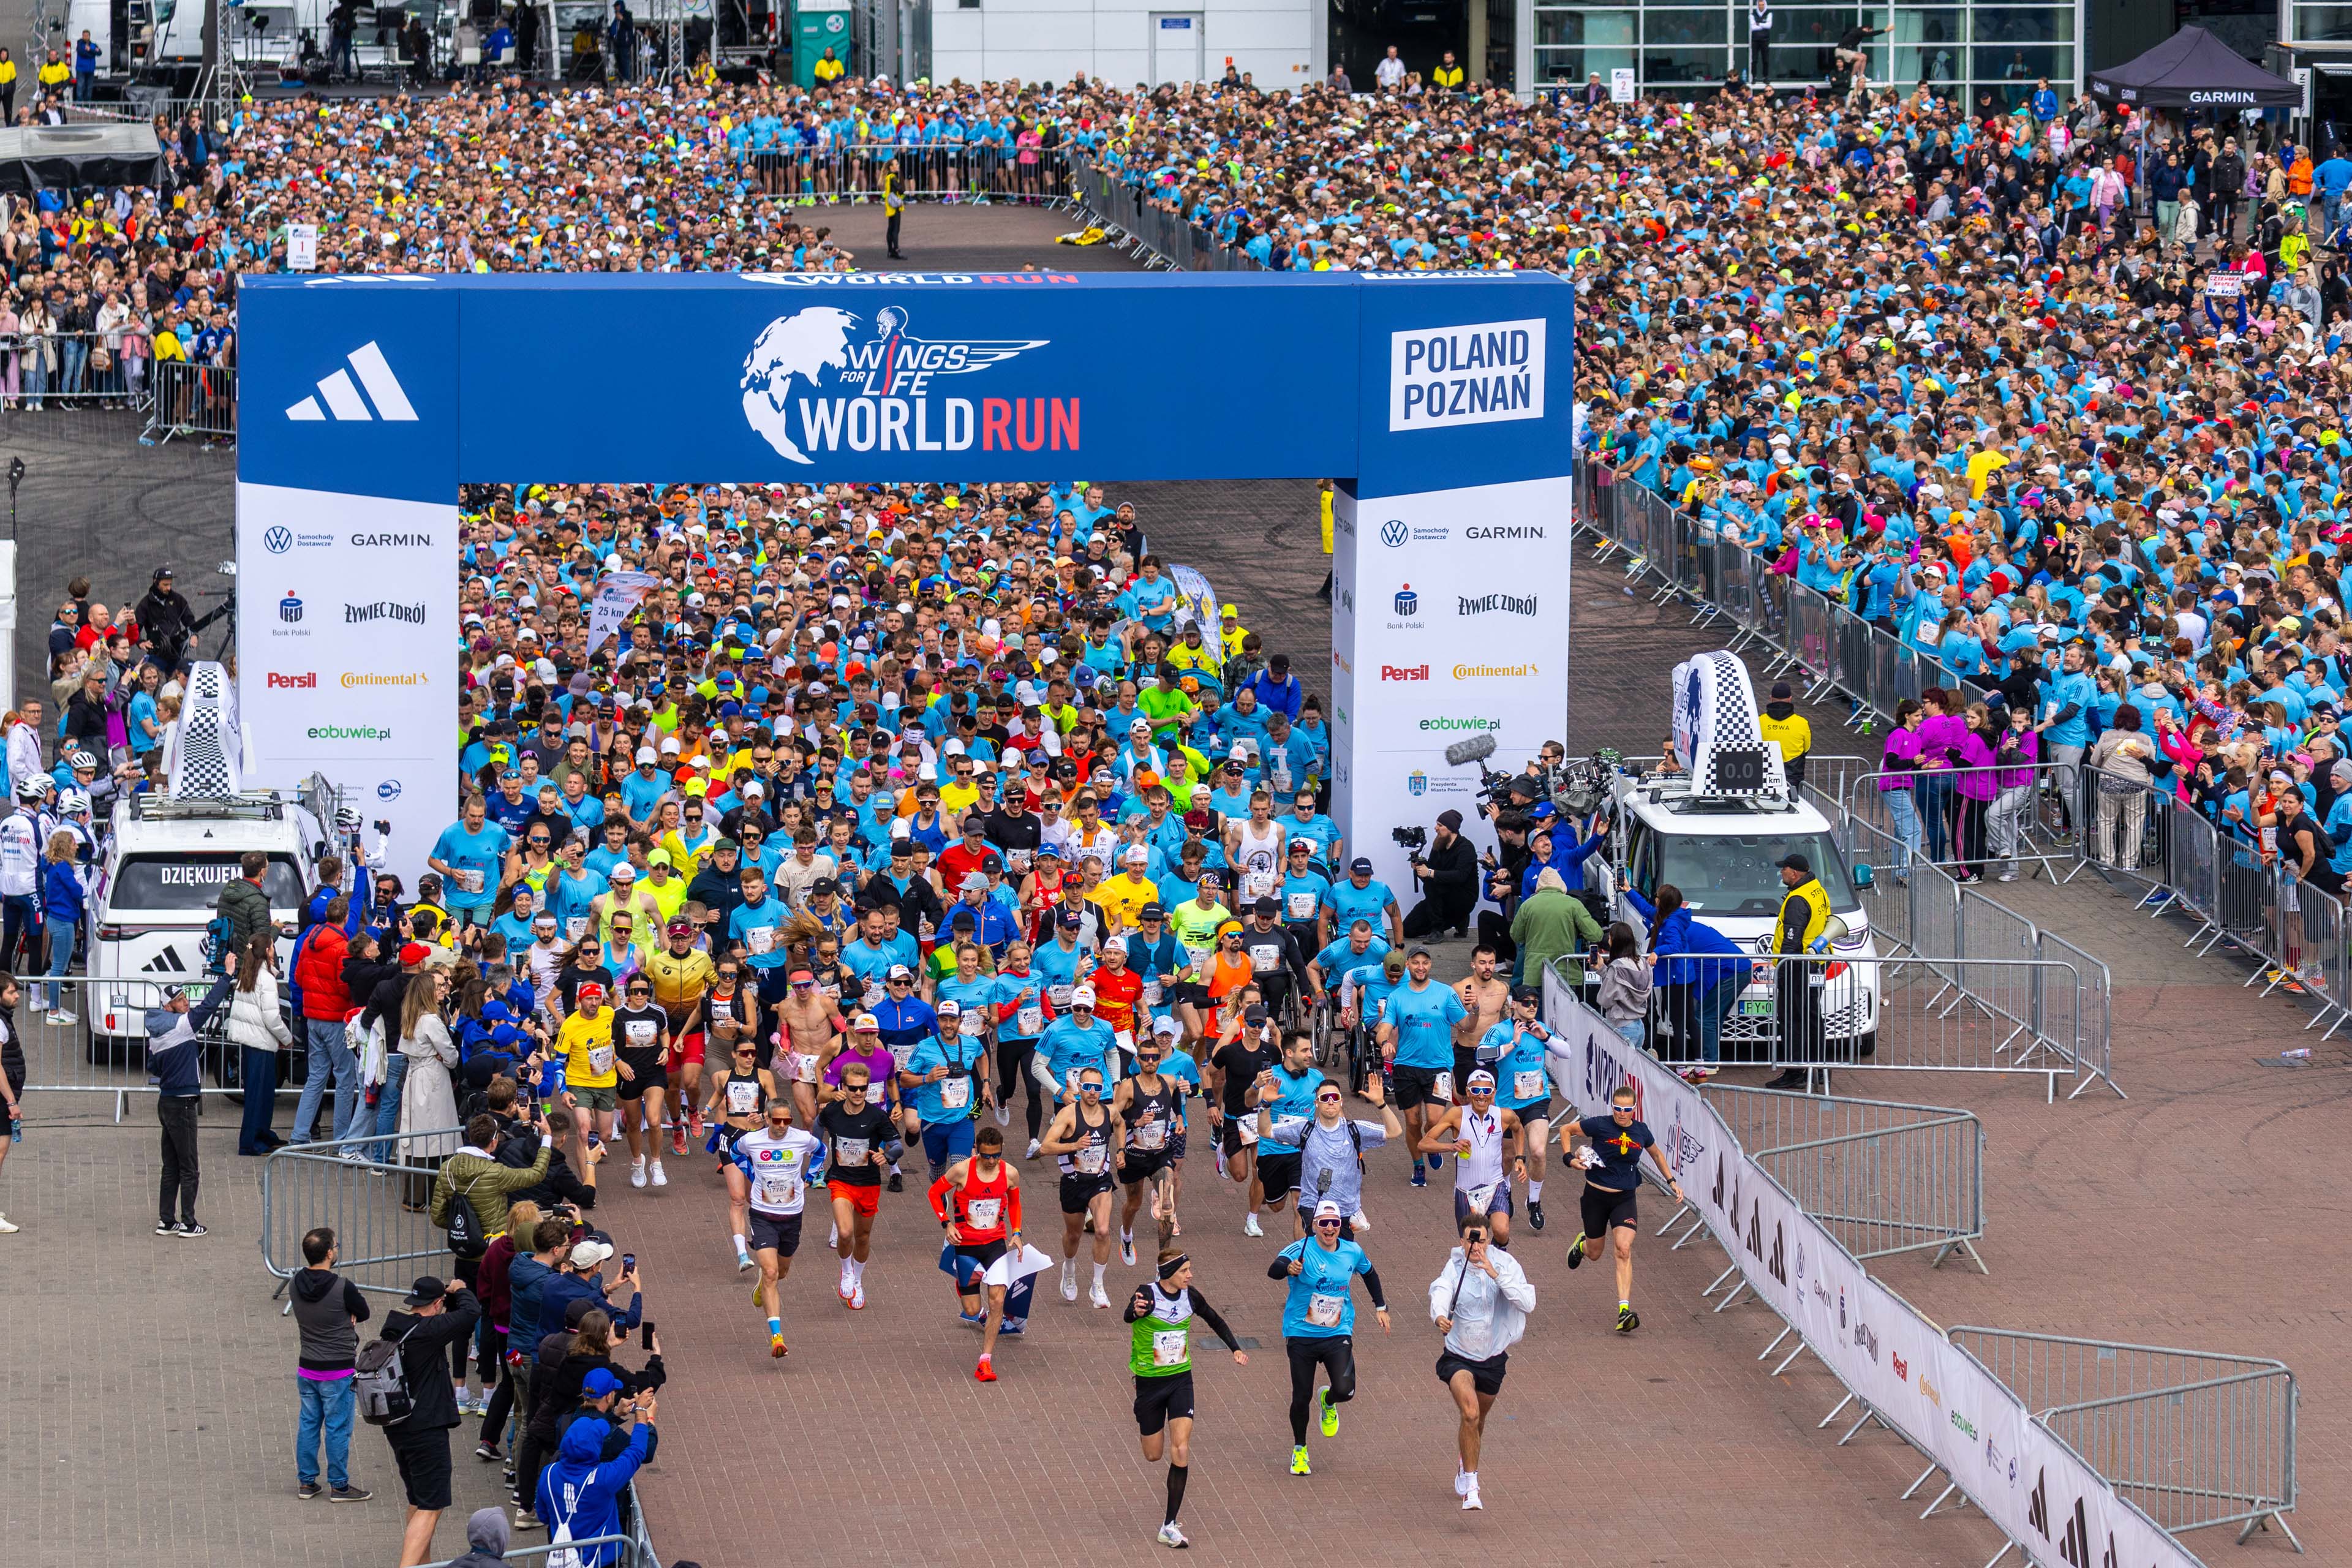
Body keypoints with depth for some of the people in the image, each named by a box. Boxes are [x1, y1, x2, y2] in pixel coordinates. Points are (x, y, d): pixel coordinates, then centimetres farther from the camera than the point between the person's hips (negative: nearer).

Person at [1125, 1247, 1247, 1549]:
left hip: (1181, 1380, 3)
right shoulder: (1148, 1293, -18)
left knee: (1181, 1450, -13)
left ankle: (1170, 1526, -10)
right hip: (1149, 1381, -3)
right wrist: (1136, 1311, -63)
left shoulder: (1189, 1297, -3)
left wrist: (1235, 1348, 6)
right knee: (1153, 1455, 8)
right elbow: (1129, 1316, -40)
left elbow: (1215, 1321, 16)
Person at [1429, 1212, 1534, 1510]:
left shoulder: (1505, 1264, -10)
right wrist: (1440, 1316, -53)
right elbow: (1441, 1292, -31)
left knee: (1478, 1421, 20)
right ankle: (1470, 1487, -21)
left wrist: (1496, 1274, -33)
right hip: (1458, 1358, -3)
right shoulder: (1455, 1267, -12)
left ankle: (1465, 1466, 51)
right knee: (1470, 1413, -26)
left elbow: (1528, 1303, -22)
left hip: (1493, 1359, 3)